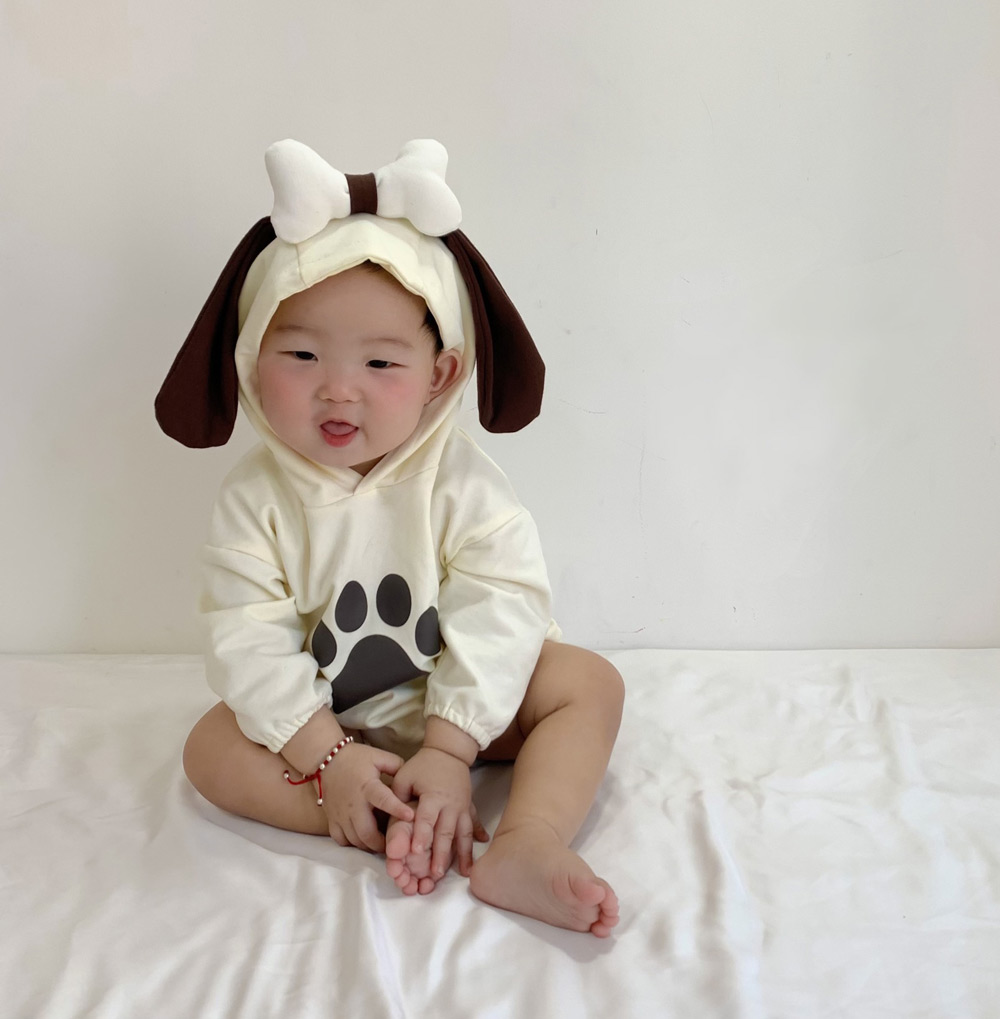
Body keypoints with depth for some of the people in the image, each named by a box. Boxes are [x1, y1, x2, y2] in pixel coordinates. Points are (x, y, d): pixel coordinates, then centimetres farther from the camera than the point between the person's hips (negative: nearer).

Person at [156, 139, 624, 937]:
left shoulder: (460, 480, -16)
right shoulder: (255, 499, -13)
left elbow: (498, 618, -21)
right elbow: (247, 643, -17)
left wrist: (448, 752, -29)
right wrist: (326, 758, -26)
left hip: (460, 710, 0)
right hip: (325, 722, 1)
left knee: (589, 681, -19)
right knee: (212, 748, -19)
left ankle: (527, 846, -37)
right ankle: (402, 826, -29)